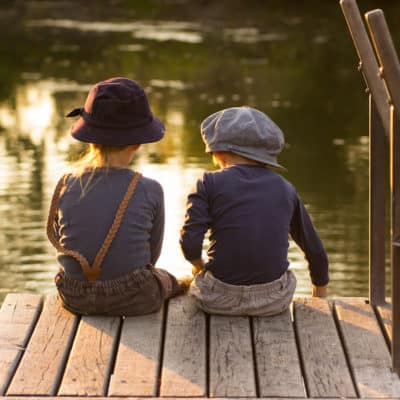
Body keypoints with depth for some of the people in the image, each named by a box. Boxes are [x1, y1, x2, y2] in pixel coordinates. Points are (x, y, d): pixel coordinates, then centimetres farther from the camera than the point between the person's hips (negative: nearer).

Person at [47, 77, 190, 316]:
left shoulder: (65, 187, -10)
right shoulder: (149, 191, -16)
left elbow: (61, 242, 3)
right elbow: (152, 254, -3)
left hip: (75, 298, 3)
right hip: (133, 299, -3)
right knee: (169, 281, 35)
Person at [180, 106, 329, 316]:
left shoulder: (210, 184, -4)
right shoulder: (285, 189, 5)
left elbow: (190, 242, -16)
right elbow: (314, 249, 12)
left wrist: (198, 265, 7)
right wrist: (320, 291, 29)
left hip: (220, 298, -2)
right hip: (273, 300, 2)